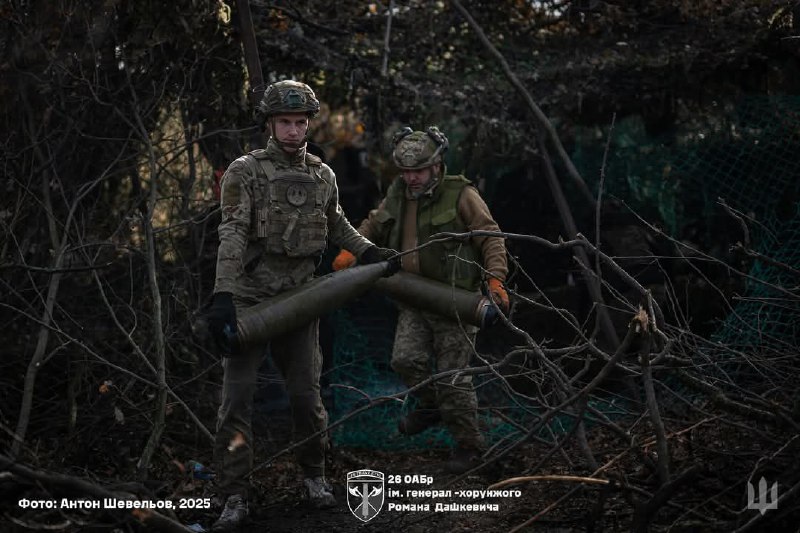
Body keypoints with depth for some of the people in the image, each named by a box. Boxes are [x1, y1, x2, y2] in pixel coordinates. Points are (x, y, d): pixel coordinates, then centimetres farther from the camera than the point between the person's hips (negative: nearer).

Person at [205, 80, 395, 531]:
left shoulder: (322, 175, 7)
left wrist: (367, 250, 16)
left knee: (306, 393, 7)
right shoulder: (245, 172, -7)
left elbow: (335, 223, 26)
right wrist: (222, 295, -27)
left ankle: (315, 476, 28)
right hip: (250, 298, -3)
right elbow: (233, 235, -18)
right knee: (238, 397, -6)